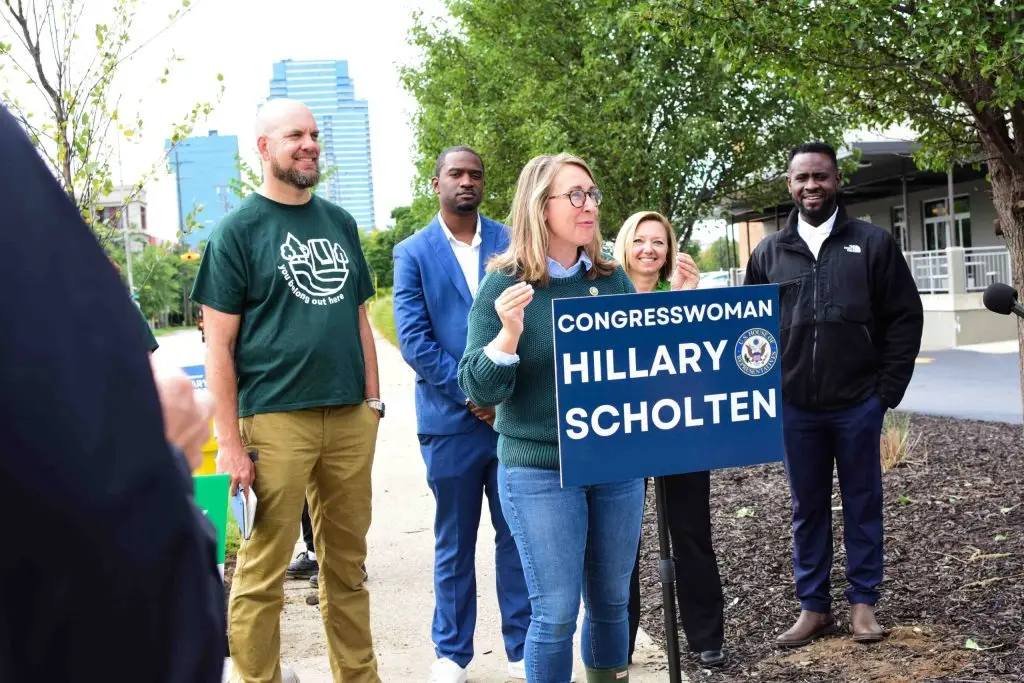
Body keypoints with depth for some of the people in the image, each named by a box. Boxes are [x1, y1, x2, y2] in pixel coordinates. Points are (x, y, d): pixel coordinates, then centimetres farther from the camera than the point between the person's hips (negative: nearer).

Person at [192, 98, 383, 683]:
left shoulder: (339, 222, 14)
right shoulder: (239, 230, -1)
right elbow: (220, 345, -5)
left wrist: (373, 399, 12)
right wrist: (230, 443, -10)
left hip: (350, 418, 5)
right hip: (275, 419, -5)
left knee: (347, 563, 12)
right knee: (263, 573, 0)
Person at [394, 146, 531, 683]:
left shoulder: (512, 243, 6)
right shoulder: (413, 253, 2)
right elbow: (413, 338, -5)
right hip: (450, 418, -1)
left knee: (518, 534, 7)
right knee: (454, 543, 10)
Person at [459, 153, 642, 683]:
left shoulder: (612, 280, 5)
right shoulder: (505, 285, -7)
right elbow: (479, 389, -10)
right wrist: (509, 333, -26)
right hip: (539, 473, -4)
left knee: (612, 602, 14)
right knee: (556, 614, 0)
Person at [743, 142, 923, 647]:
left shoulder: (873, 243, -1)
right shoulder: (769, 253, 6)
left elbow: (905, 317, 0)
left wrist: (888, 388, -4)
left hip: (858, 403, -2)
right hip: (795, 407, 2)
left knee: (862, 505, 9)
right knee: (808, 509, 10)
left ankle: (863, 601, 22)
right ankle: (813, 606, 21)